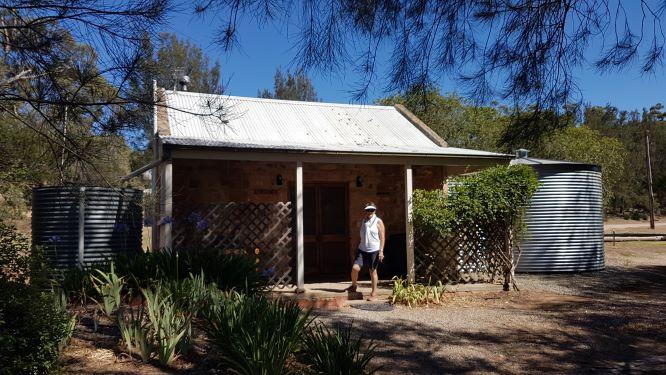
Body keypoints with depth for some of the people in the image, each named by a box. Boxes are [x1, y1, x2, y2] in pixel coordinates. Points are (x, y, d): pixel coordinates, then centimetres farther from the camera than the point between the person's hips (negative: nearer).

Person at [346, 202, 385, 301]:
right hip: (362, 249, 4)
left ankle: (374, 293, 14)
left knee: (372, 271, 3)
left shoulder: (378, 222, -3)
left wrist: (381, 251, -13)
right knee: (355, 268, -10)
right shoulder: (363, 221, 11)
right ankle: (353, 286, 16)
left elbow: (382, 237, -6)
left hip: (374, 251, -4)